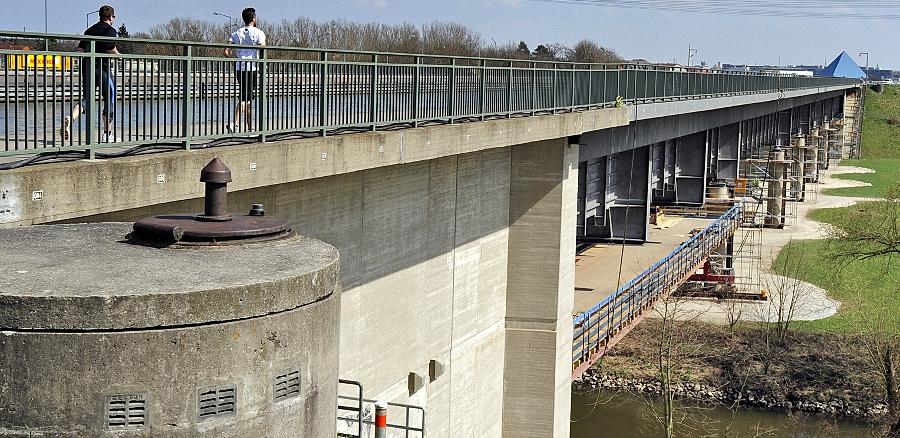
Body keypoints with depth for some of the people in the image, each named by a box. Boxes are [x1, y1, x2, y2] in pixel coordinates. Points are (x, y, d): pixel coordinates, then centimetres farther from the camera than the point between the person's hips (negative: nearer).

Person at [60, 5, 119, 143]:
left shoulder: (90, 30, 17)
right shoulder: (110, 30, -4)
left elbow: (80, 49, 13)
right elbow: (111, 48, -19)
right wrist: (118, 55, 1)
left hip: (86, 67, 6)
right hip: (102, 68, -6)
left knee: (86, 98, 7)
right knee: (110, 100, 7)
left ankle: (70, 119, -22)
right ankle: (107, 133, 10)